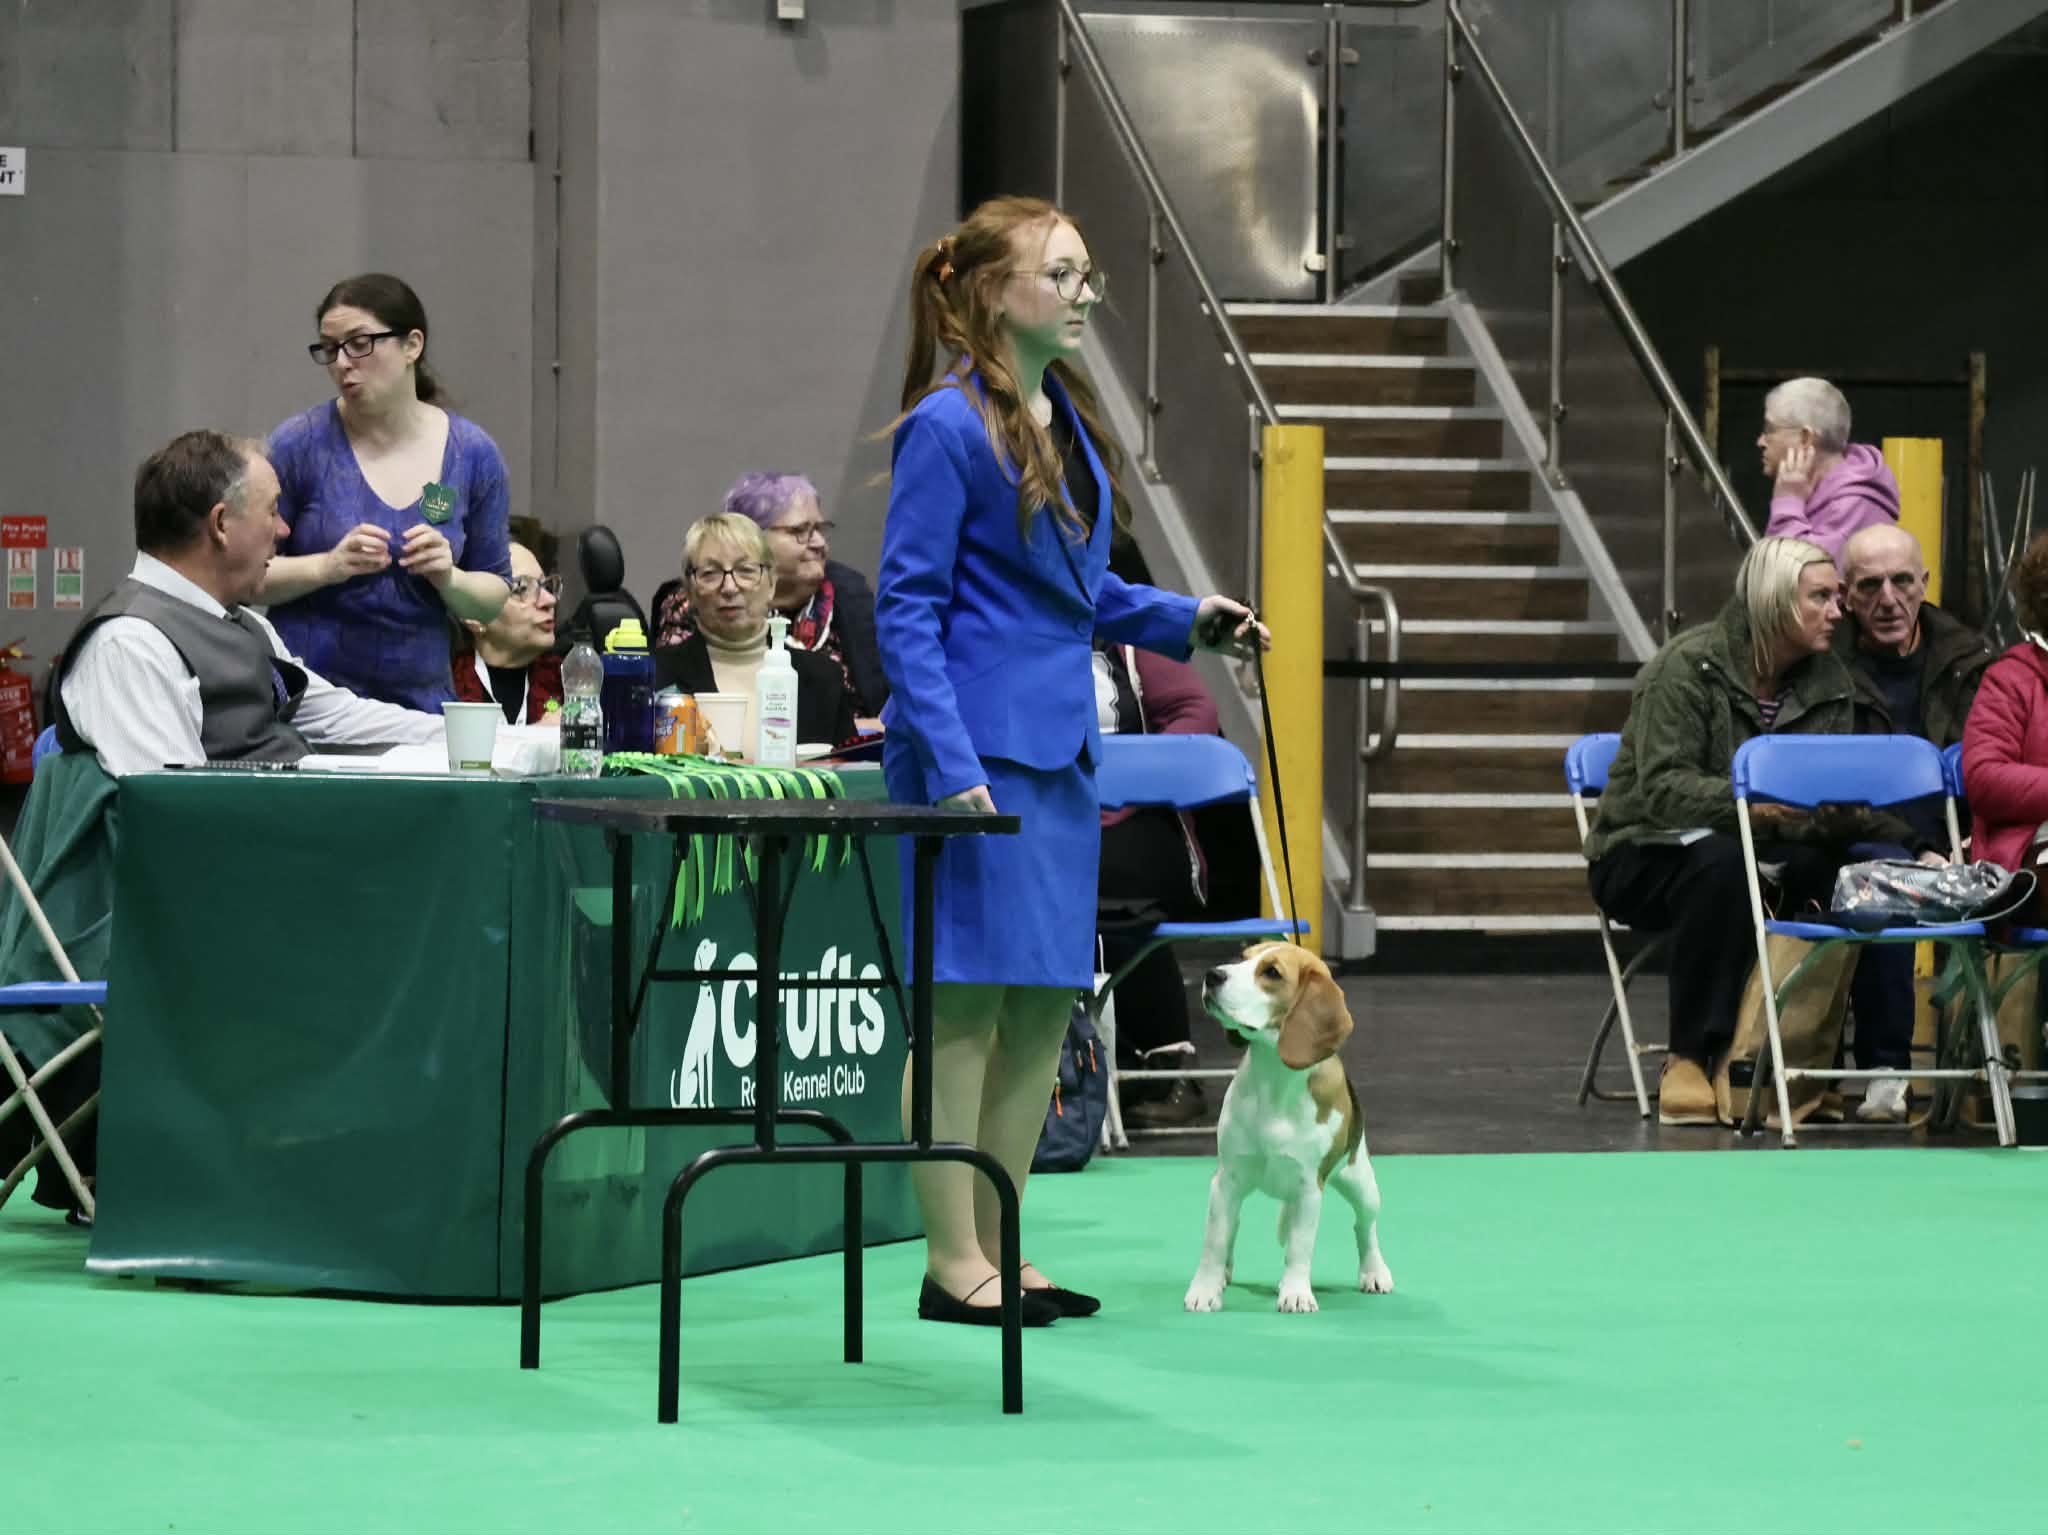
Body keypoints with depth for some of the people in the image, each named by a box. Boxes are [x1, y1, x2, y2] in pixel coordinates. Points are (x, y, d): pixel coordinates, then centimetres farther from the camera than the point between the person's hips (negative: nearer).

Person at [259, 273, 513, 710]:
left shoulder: (473, 454, 4)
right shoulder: (299, 444, -3)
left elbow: (492, 601, 10)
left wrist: (450, 579, -11)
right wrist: (327, 567, -17)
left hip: (421, 701, 2)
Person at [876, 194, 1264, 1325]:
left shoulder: (1067, 418, 14)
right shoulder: (948, 427, -11)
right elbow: (906, 607, -14)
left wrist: (1186, 622, 9)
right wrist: (951, 765, -21)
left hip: (1059, 746, 9)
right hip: (979, 747, -9)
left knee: (1045, 1006, 10)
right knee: (966, 1000, -5)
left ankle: (1000, 1249, 17)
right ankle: (952, 1262, 0)